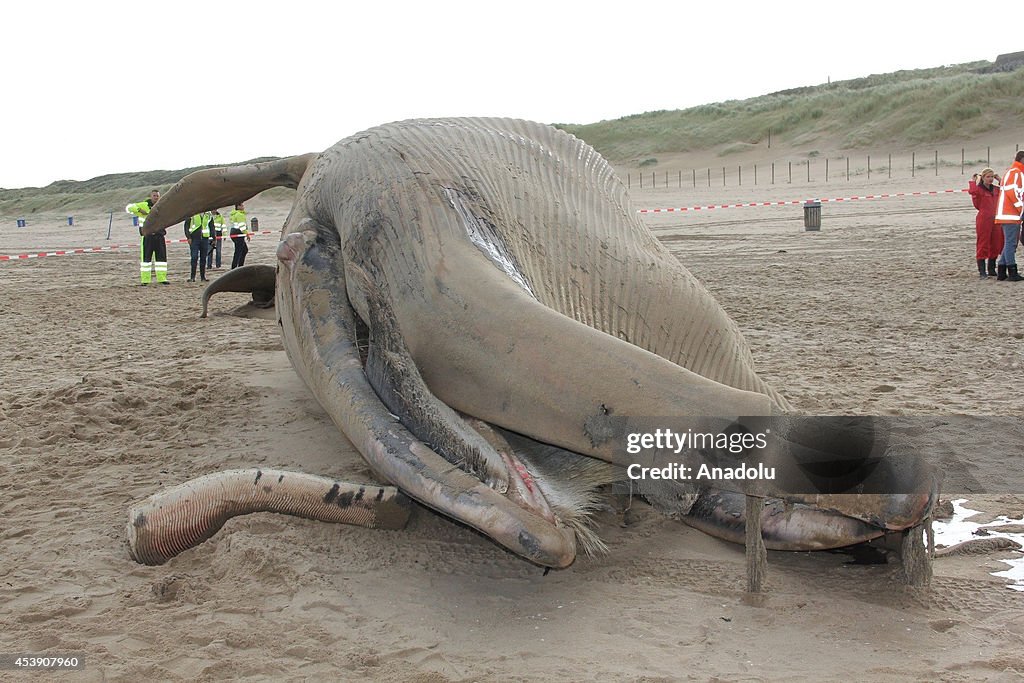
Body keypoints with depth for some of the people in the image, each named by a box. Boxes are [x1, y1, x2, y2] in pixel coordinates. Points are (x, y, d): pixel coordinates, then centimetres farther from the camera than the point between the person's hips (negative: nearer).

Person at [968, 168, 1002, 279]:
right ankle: (982, 272, 2)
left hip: (996, 220, 6)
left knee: (996, 245, 10)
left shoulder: (996, 189, 13)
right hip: (983, 220, -6)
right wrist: (973, 180, -15)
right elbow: (972, 191, -29)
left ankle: (992, 270, 23)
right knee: (983, 245, -2)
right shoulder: (979, 189, -8)